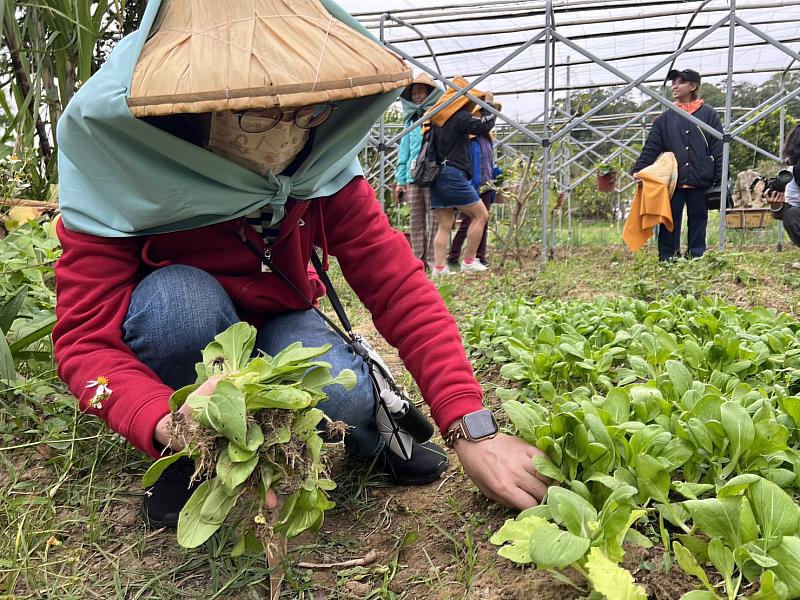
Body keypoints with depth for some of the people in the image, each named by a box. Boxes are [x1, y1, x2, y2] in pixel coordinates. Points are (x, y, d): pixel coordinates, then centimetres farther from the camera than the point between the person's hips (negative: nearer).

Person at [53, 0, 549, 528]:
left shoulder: (322, 167, -21)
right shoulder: (118, 167, -27)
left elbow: (401, 289, -24)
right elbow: (85, 337, -30)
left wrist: (473, 431, -33)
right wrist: (171, 425, -51)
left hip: (278, 324, 1)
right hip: (183, 339, 0)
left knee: (343, 394, -32)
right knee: (179, 295, -35)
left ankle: (373, 409, 5)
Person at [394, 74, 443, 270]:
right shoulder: (410, 120, 19)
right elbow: (404, 151, 19)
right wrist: (400, 180, 12)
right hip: (412, 175, 5)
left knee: (432, 218, -5)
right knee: (416, 219, 6)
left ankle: (432, 260, -2)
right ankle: (418, 258, 10)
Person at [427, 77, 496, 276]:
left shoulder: (438, 118, 16)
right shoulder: (460, 117, -6)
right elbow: (485, 125, -5)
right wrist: (489, 105, 10)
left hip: (436, 175, 8)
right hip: (453, 173, -8)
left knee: (444, 225, 6)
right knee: (480, 215, 2)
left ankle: (439, 268, -2)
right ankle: (469, 261, 2)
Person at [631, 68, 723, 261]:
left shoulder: (709, 114, 5)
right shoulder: (665, 118, 10)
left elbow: (719, 149, 1)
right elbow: (650, 148, 5)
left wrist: (721, 180, -5)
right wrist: (638, 170, -9)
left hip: (700, 182, -1)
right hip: (672, 182, 1)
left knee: (698, 223, 8)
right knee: (669, 225, 1)